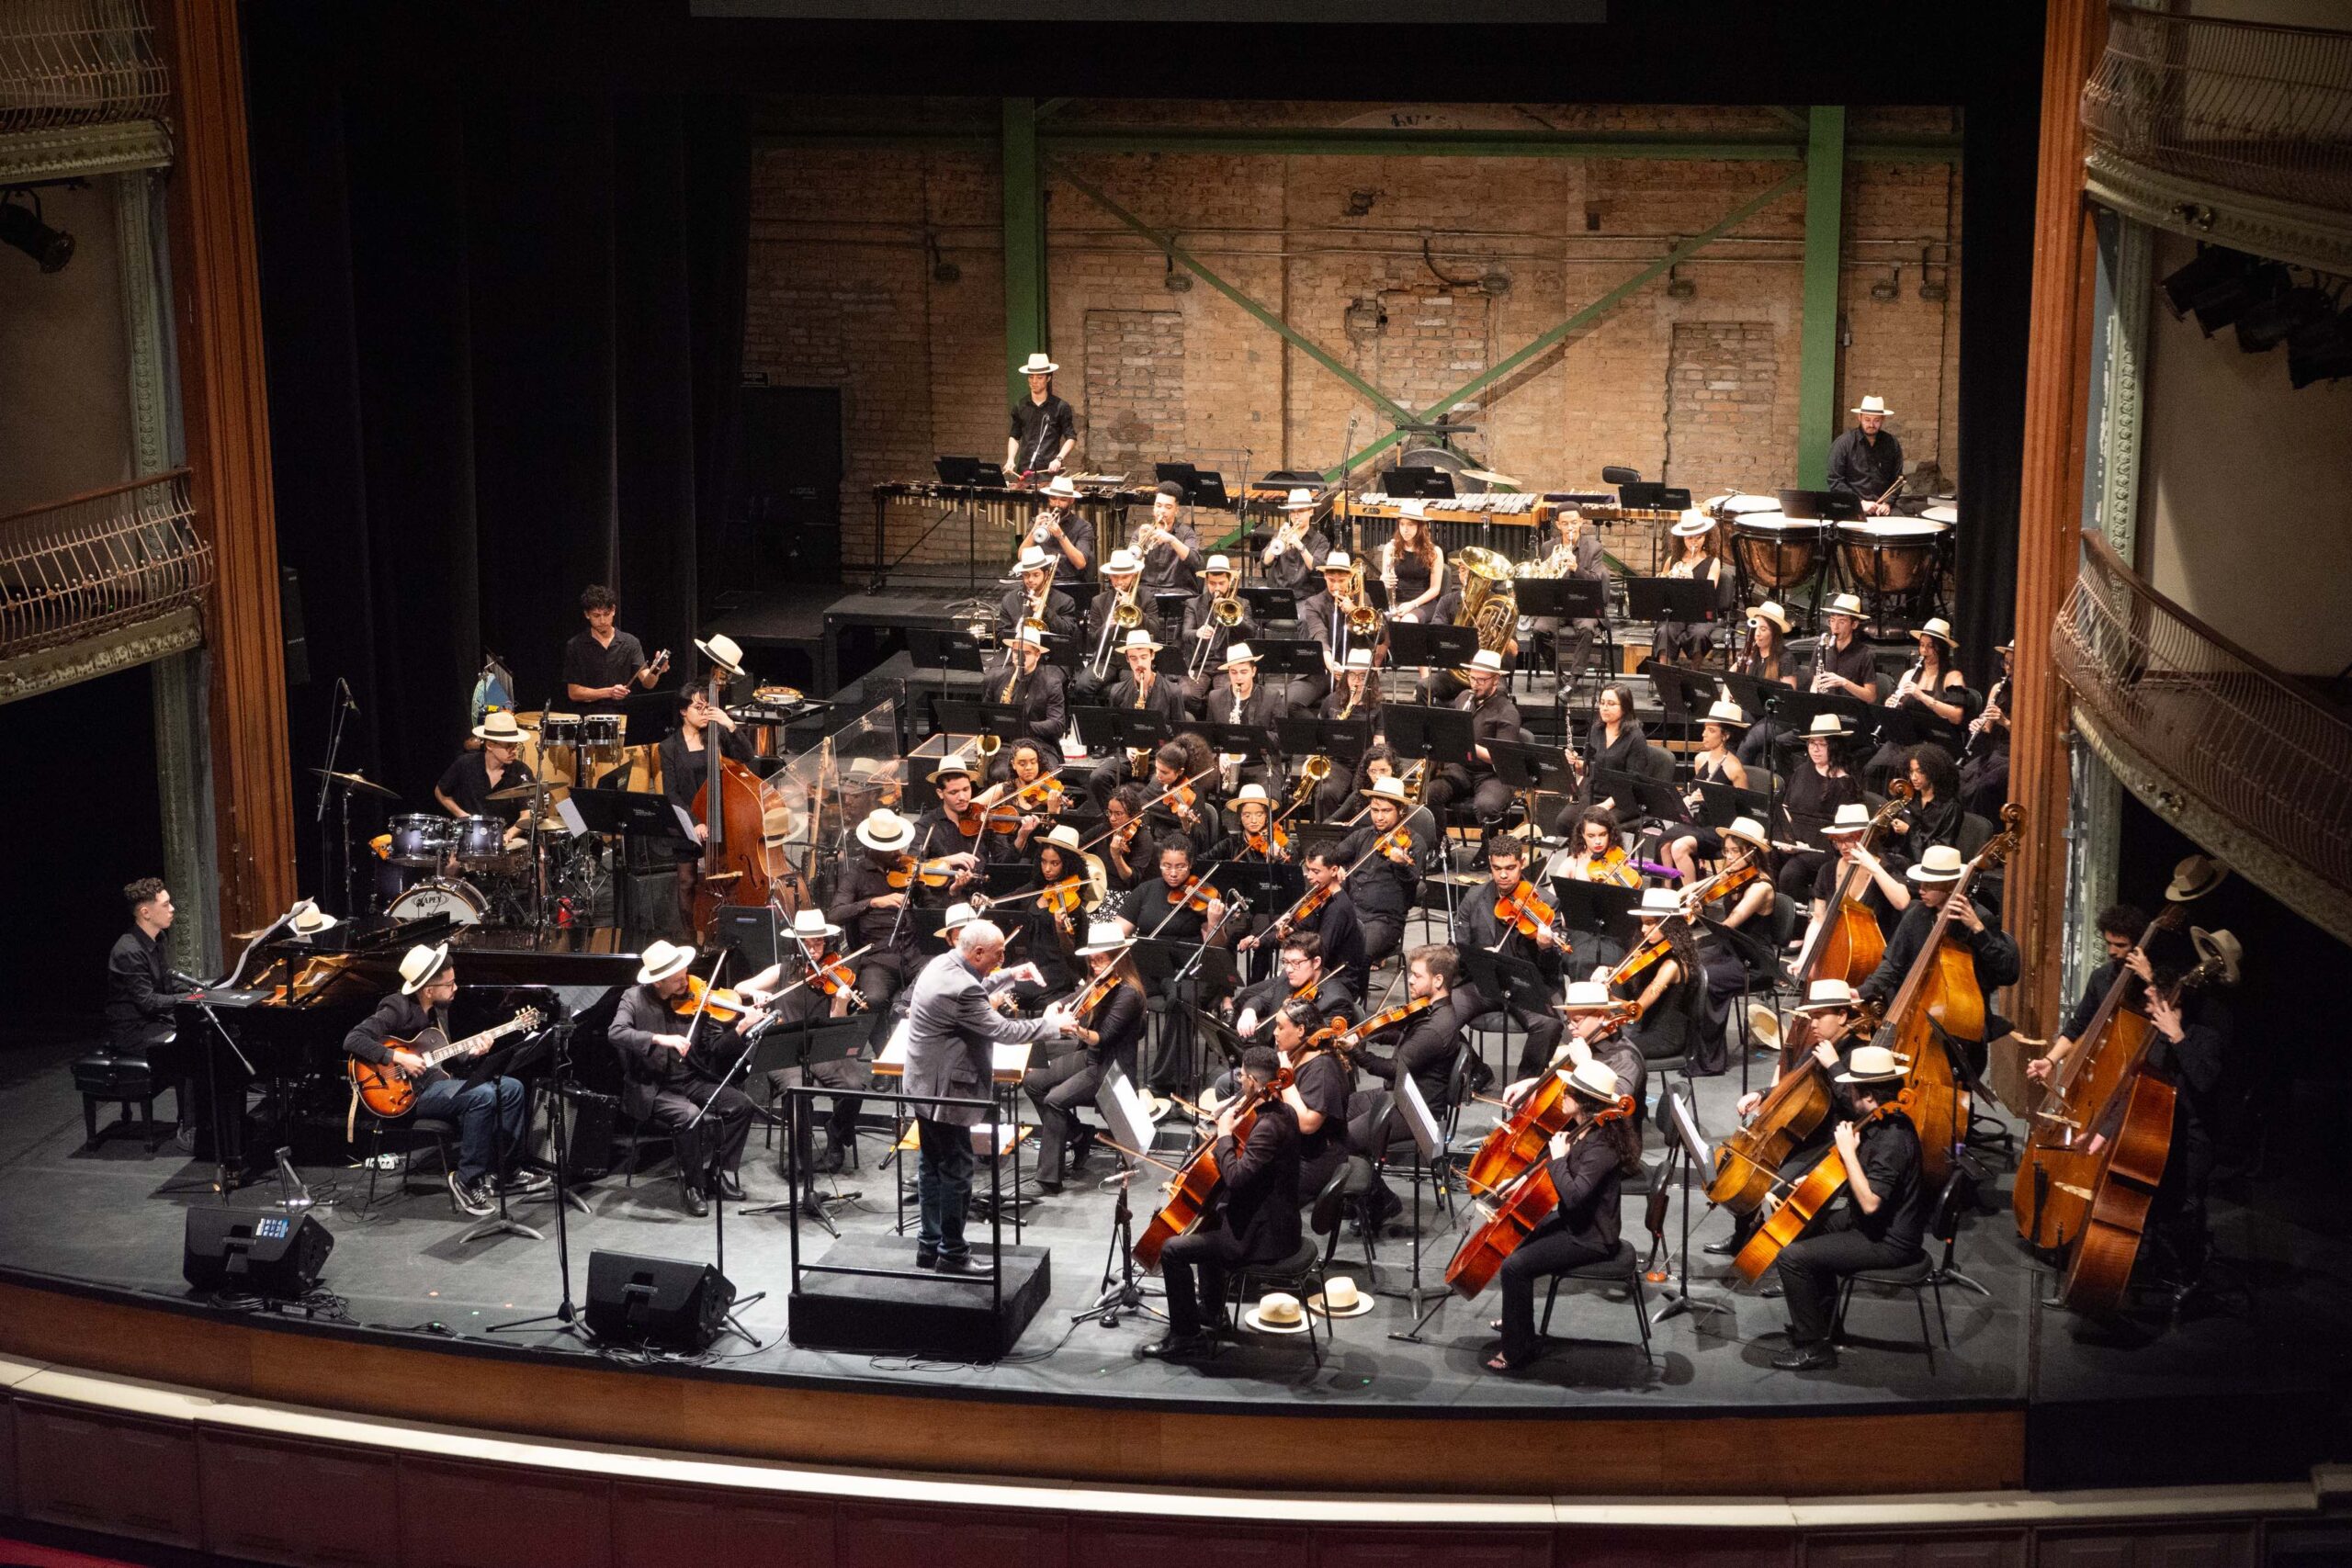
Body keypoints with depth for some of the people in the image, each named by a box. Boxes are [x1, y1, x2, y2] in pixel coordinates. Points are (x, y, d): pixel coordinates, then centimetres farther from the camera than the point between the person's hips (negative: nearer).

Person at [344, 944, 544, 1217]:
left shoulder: (439, 1009, 10)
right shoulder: (398, 1010, -18)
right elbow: (353, 1040, -27)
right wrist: (398, 1058, -29)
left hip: (437, 1080, 9)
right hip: (411, 1092, -9)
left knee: (511, 1089, 0)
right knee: (482, 1097, -29)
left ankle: (507, 1173, 8)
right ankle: (468, 1181, -19)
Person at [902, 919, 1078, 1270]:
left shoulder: (940, 965, 2)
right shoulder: (961, 990, -28)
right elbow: (1003, 1030, -21)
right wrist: (1052, 1023, -9)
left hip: (924, 1085, 11)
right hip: (946, 1090, -11)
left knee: (931, 1166, 18)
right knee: (956, 1172, 2)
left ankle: (929, 1245, 27)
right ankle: (952, 1253, 11)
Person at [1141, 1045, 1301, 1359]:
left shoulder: (1268, 1126, -27)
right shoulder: (1283, 1112, 4)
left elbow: (1236, 1177, -34)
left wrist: (1224, 1134, -21)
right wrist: (1231, 1116, 2)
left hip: (1262, 1235, -11)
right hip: (1275, 1218, 11)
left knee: (1173, 1249, -10)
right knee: (1207, 1220, 35)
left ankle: (1186, 1338, 0)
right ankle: (1211, 1312, 46)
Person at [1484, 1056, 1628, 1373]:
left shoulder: (1600, 1147, -28)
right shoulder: (1577, 1129, 1)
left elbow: (1573, 1195, -36)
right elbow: (1546, 1164, 20)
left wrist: (1558, 1158, -26)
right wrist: (1524, 1179, 6)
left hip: (1590, 1238, -11)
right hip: (1572, 1222, 11)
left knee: (1514, 1266, -18)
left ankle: (1518, 1348, -4)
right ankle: (1517, 1318, 41)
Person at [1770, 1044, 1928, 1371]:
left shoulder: (1893, 1139, -29)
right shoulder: (1880, 1121, 3)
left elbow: (1870, 1202, -33)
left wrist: (1848, 1152, -28)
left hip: (1889, 1242, -11)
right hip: (1871, 1221, 11)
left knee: (1792, 1256, -16)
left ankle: (1814, 1348, -4)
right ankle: (1823, 1316, 37)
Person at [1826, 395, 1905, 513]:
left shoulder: (1892, 444, 7)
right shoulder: (1843, 443, -3)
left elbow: (1897, 479, 10)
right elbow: (1835, 481, -5)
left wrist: (1887, 503, -6)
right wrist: (1860, 503, -11)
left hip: (1883, 508, 3)